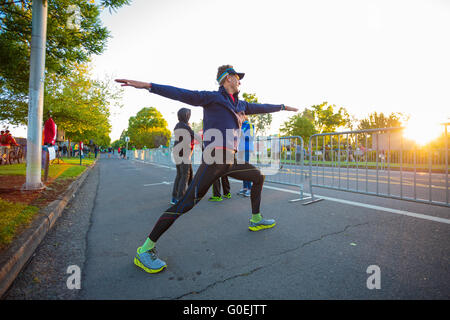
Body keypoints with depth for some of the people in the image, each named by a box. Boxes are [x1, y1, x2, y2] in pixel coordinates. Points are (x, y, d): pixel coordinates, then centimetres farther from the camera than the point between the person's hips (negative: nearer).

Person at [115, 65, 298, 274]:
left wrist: (283, 107, 50)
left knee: (258, 177, 22)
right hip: (214, 160, -9)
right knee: (187, 203, -17)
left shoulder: (240, 105, 25)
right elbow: (183, 94, -9)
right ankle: (145, 250, -6)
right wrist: (147, 85, -18)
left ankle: (256, 220, 35)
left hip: (230, 161, 9)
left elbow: (261, 107, 38)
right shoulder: (212, 97, 2)